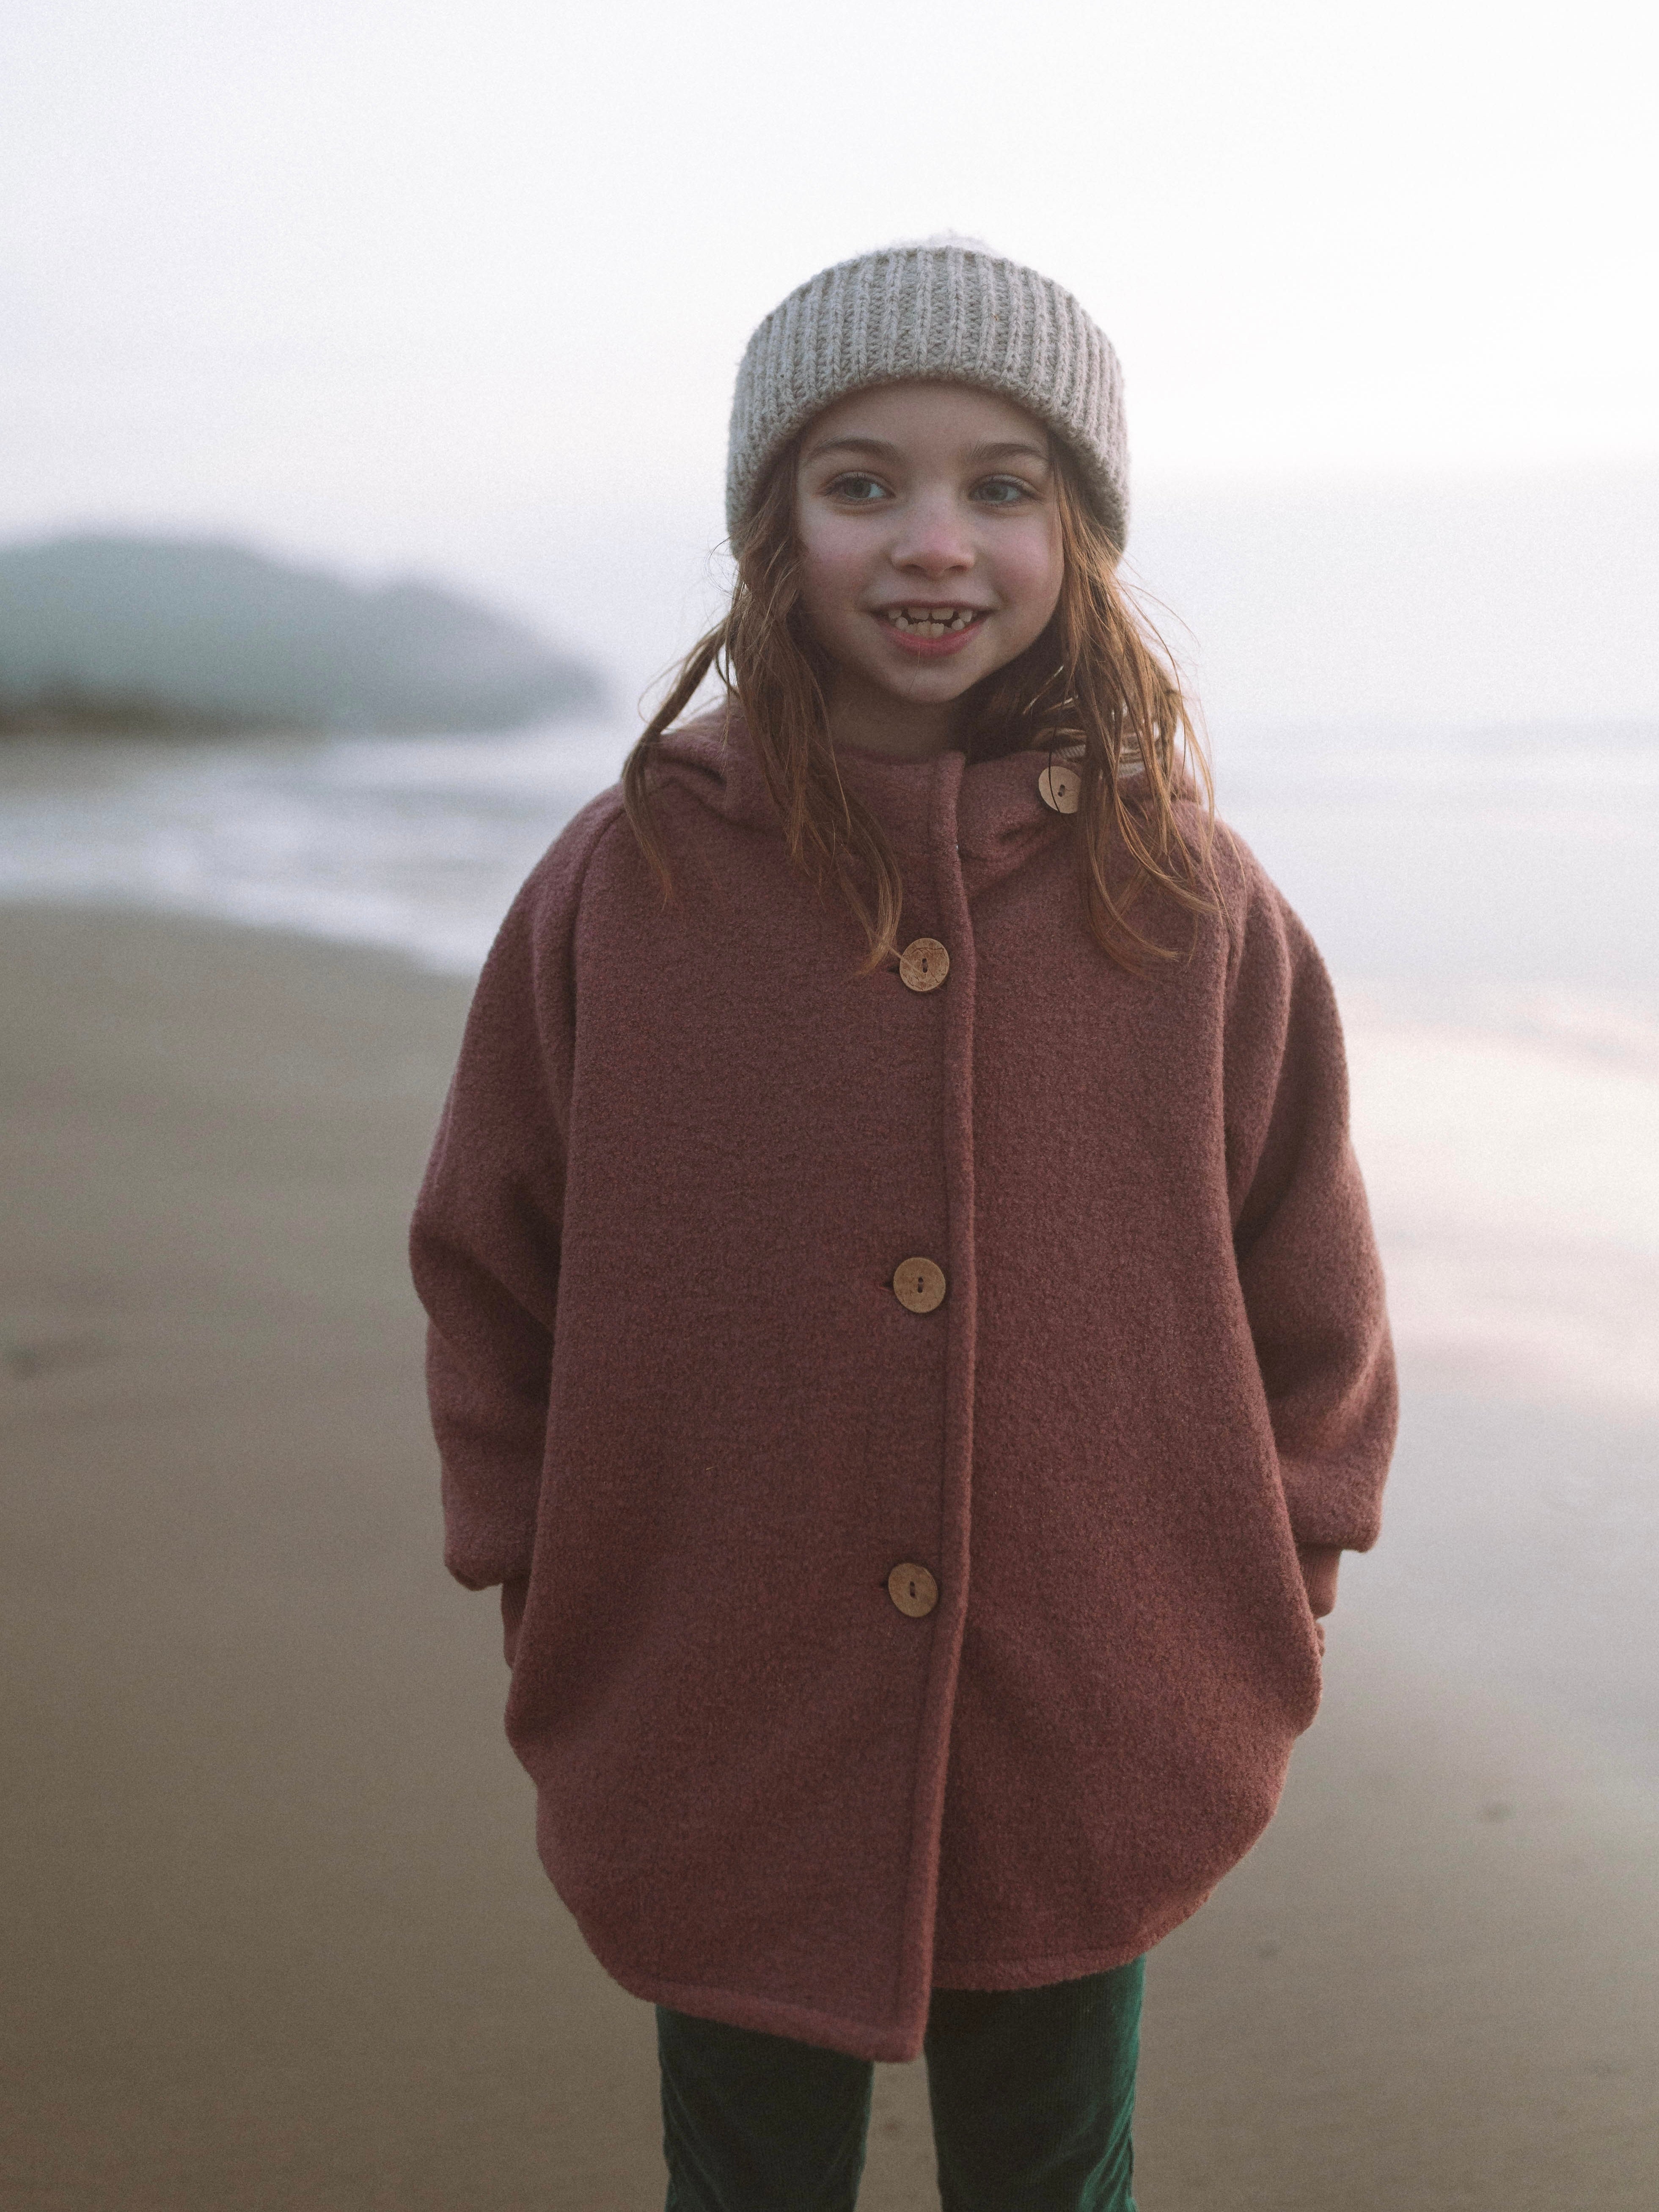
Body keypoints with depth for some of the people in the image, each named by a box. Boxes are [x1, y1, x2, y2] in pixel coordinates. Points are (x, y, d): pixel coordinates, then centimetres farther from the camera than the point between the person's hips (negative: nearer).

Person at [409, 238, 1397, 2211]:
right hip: (714, 1772, 0)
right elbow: (491, 1281, 1)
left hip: (1090, 1778, 1)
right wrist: (555, 1635, 1)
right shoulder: (622, 888, -7)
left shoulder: (1190, 899, -4)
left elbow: (1307, 1293, 5)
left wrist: (1264, 1614, 3)